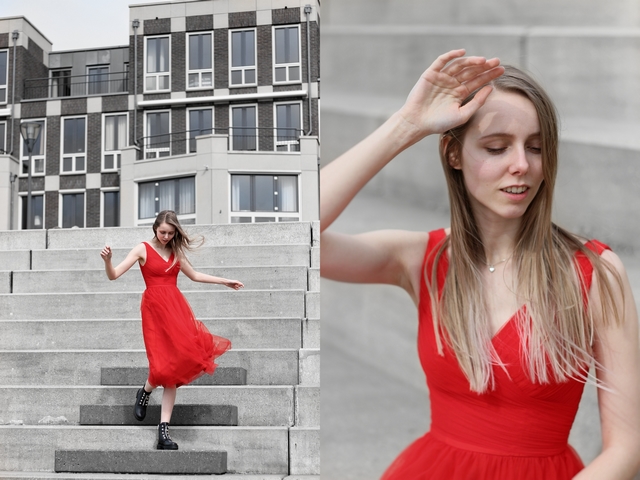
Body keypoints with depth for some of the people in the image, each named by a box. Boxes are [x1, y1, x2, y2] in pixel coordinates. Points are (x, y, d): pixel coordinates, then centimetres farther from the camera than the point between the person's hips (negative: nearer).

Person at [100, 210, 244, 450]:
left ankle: (163, 431, 0)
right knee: (165, 364, -15)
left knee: (174, 366, -3)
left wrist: (225, 282, 30)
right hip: (154, 308, -4)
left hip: (176, 307, 4)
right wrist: (107, 260, -29)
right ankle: (144, 393, 22)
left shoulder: (176, 252, 13)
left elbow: (194, 275, 27)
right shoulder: (143, 249, -1)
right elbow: (114, 275, -8)